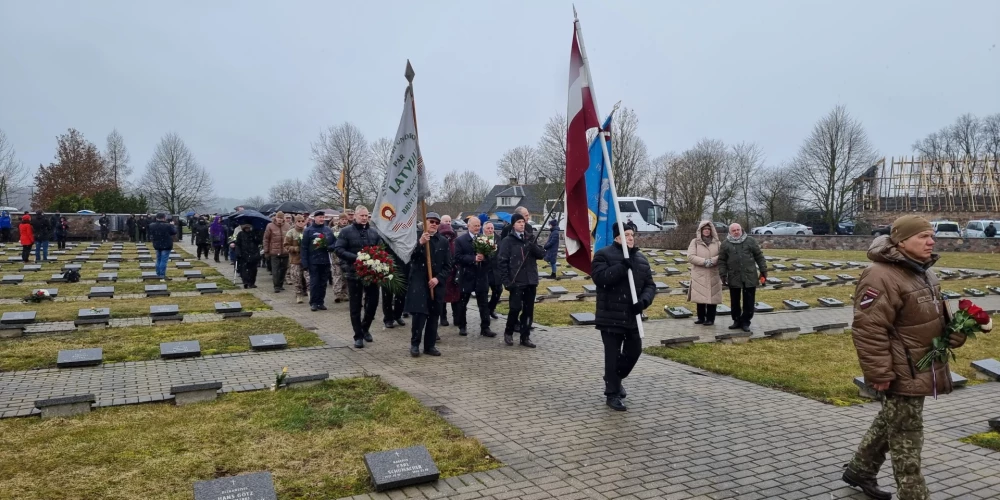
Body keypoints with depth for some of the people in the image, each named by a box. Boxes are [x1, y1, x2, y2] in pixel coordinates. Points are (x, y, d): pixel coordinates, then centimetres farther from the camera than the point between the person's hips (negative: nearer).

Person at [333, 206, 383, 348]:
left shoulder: (374, 232, 9)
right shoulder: (346, 232, -2)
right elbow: (338, 249, -10)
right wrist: (355, 257, -21)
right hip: (354, 273, -3)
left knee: (373, 302, 7)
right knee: (356, 305, 4)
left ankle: (365, 328, 31)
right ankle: (358, 336, 14)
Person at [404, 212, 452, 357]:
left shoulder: (444, 241, 5)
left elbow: (448, 266, 4)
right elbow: (409, 257, -13)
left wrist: (438, 278, -11)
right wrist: (420, 243, -27)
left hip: (436, 284, 3)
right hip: (418, 282, -2)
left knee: (433, 315, 7)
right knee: (418, 314, -9)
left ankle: (430, 345, 17)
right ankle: (415, 344, 6)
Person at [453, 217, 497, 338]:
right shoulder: (460, 240, -3)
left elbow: (492, 256, 3)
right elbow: (458, 257, -12)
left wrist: (485, 257, -19)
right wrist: (473, 259, -21)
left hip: (482, 276, 2)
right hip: (466, 276, -2)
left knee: (484, 303, 2)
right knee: (462, 303, 9)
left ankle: (485, 328, 6)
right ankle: (462, 327, 23)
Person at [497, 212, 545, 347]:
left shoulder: (530, 239, 12)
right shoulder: (508, 241, -3)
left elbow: (542, 254, 5)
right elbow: (502, 262, -7)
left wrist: (533, 246, -15)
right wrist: (506, 280, -14)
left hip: (531, 280, 5)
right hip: (516, 281, -5)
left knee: (528, 309, 6)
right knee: (516, 308, -5)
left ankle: (525, 337, 15)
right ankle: (508, 332, 17)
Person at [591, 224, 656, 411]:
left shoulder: (641, 258, 12)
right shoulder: (604, 254, -7)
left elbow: (650, 285, 10)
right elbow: (599, 277, -21)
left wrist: (643, 301, -10)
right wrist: (622, 267, -27)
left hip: (632, 316, 6)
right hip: (610, 316, -6)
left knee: (634, 351, 15)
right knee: (613, 355, -1)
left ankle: (614, 379, 39)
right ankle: (612, 394, 11)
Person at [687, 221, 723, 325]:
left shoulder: (717, 243, 10)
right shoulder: (695, 242, 5)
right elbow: (690, 257, -6)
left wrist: (712, 261, -17)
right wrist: (704, 261, -16)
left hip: (713, 275, 1)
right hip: (699, 275, -1)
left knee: (712, 296, 1)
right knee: (700, 297, 3)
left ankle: (710, 318, 10)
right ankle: (701, 317, 16)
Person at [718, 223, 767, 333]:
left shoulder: (751, 241, 4)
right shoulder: (725, 244, 3)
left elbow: (759, 256, 7)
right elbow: (722, 261, 4)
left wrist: (763, 270, 3)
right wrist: (723, 275, -4)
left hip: (749, 277, 0)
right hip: (733, 278, 1)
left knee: (749, 302, 3)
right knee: (734, 301, 9)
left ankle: (745, 322, 13)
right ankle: (737, 321, 22)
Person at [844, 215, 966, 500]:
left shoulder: (921, 272, 10)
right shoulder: (882, 277, -24)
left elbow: (936, 316, 25)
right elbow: (868, 329, -26)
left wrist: (955, 333, 6)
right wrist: (879, 372, -25)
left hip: (919, 368, 10)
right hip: (902, 373, -10)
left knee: (889, 423, 22)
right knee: (906, 436, 1)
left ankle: (859, 471, 38)